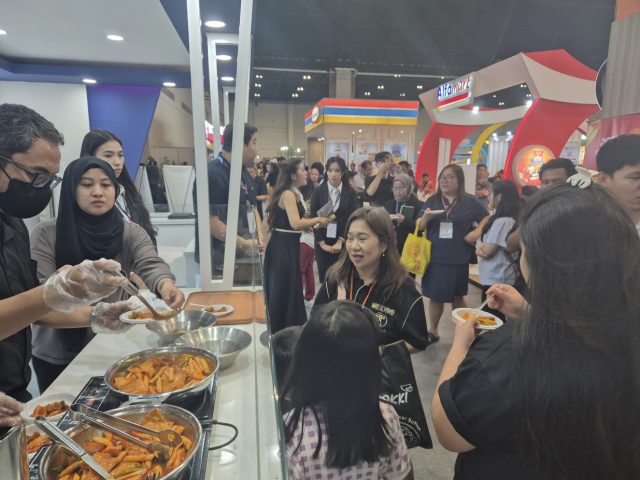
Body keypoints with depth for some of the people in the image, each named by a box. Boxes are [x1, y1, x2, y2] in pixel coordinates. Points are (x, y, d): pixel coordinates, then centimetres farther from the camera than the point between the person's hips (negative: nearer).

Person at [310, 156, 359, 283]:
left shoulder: (350, 193, 1)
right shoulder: (318, 192, 1)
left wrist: (340, 241, -12)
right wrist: (322, 243, -8)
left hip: (343, 243, 0)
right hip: (323, 243, 1)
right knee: (325, 278, 4)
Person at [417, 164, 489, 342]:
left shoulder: (470, 201, 0)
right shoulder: (432, 201, 4)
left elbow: (486, 217, 11)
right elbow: (419, 227, 4)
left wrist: (478, 230, -8)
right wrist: (425, 217, -18)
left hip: (458, 259, -1)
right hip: (435, 257, 1)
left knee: (457, 297, 11)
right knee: (435, 297, 9)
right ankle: (433, 331, 26)